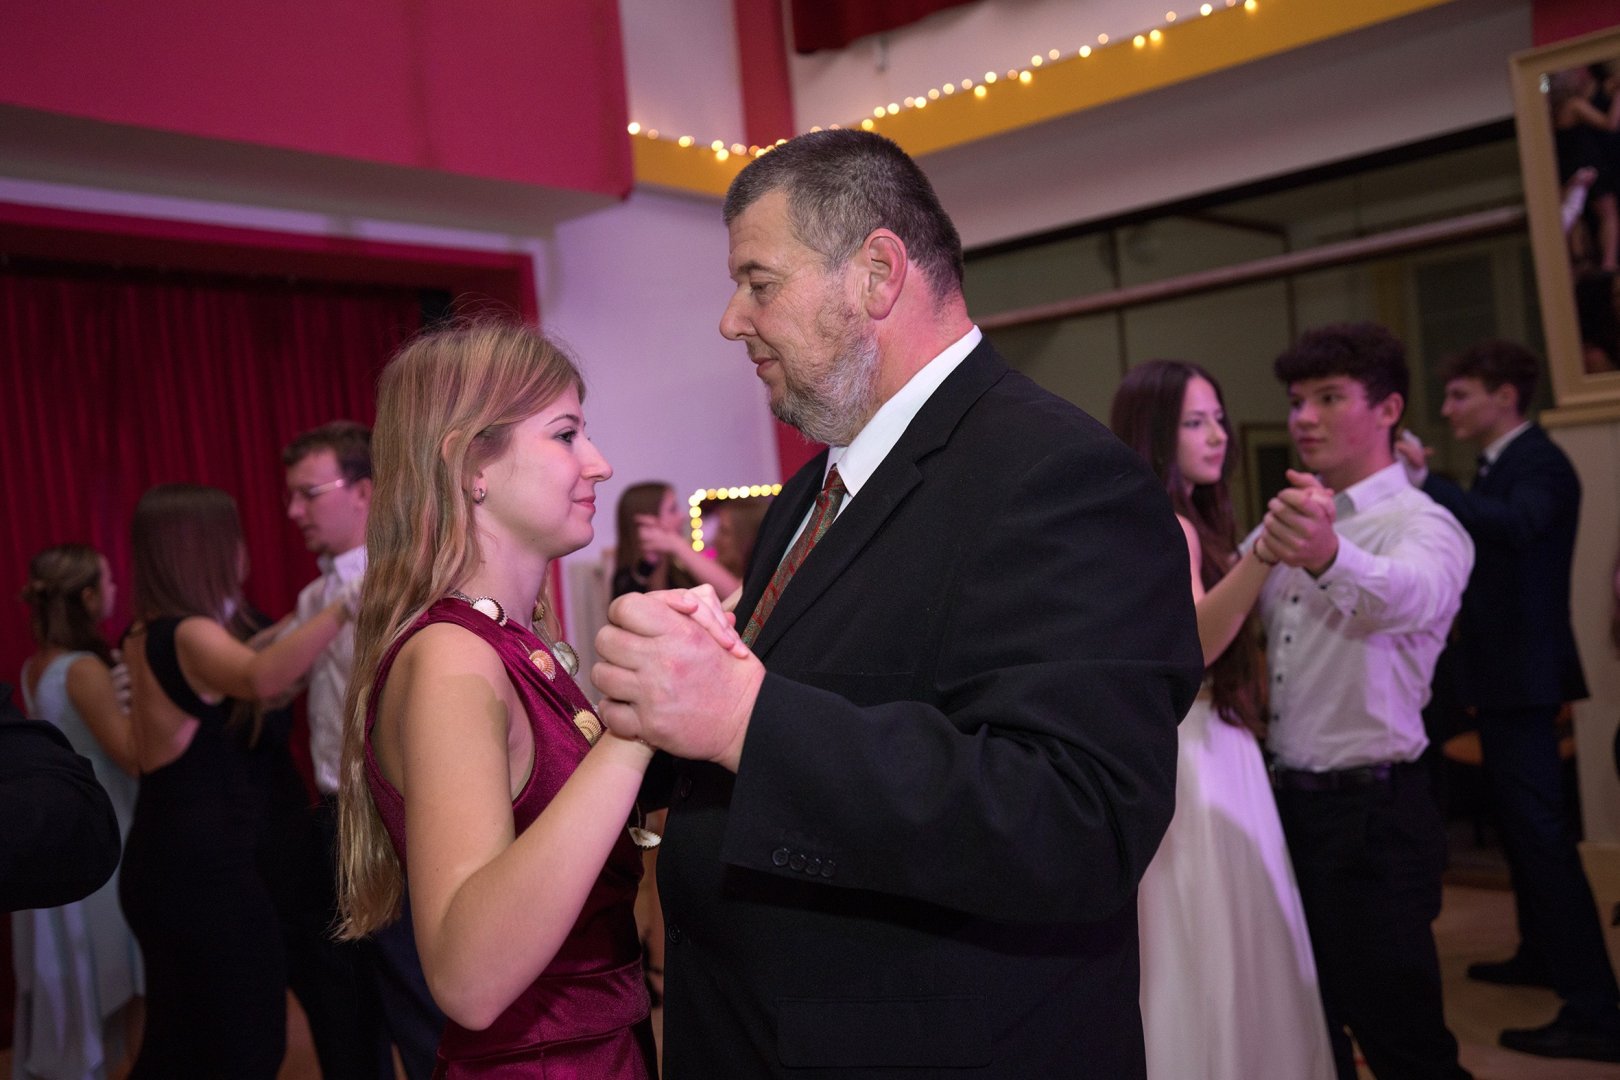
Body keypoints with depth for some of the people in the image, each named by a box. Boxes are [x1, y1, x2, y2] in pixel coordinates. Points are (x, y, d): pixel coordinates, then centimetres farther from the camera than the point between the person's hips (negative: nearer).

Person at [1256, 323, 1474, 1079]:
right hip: (1286, 798, 7)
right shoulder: (1293, 520, 10)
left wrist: (1329, 556, -58)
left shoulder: (1421, 524, -13)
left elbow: (1411, 593, -38)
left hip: (1371, 810, -7)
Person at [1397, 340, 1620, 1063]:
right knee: (1521, 821, 21)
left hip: (1524, 675, -11)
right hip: (1505, 673, 11)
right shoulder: (1502, 466, 14)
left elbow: (1516, 525, -37)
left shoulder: (1538, 464, -15)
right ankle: (1541, 955, 37)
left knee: (1540, 829, -11)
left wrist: (1427, 482, -43)